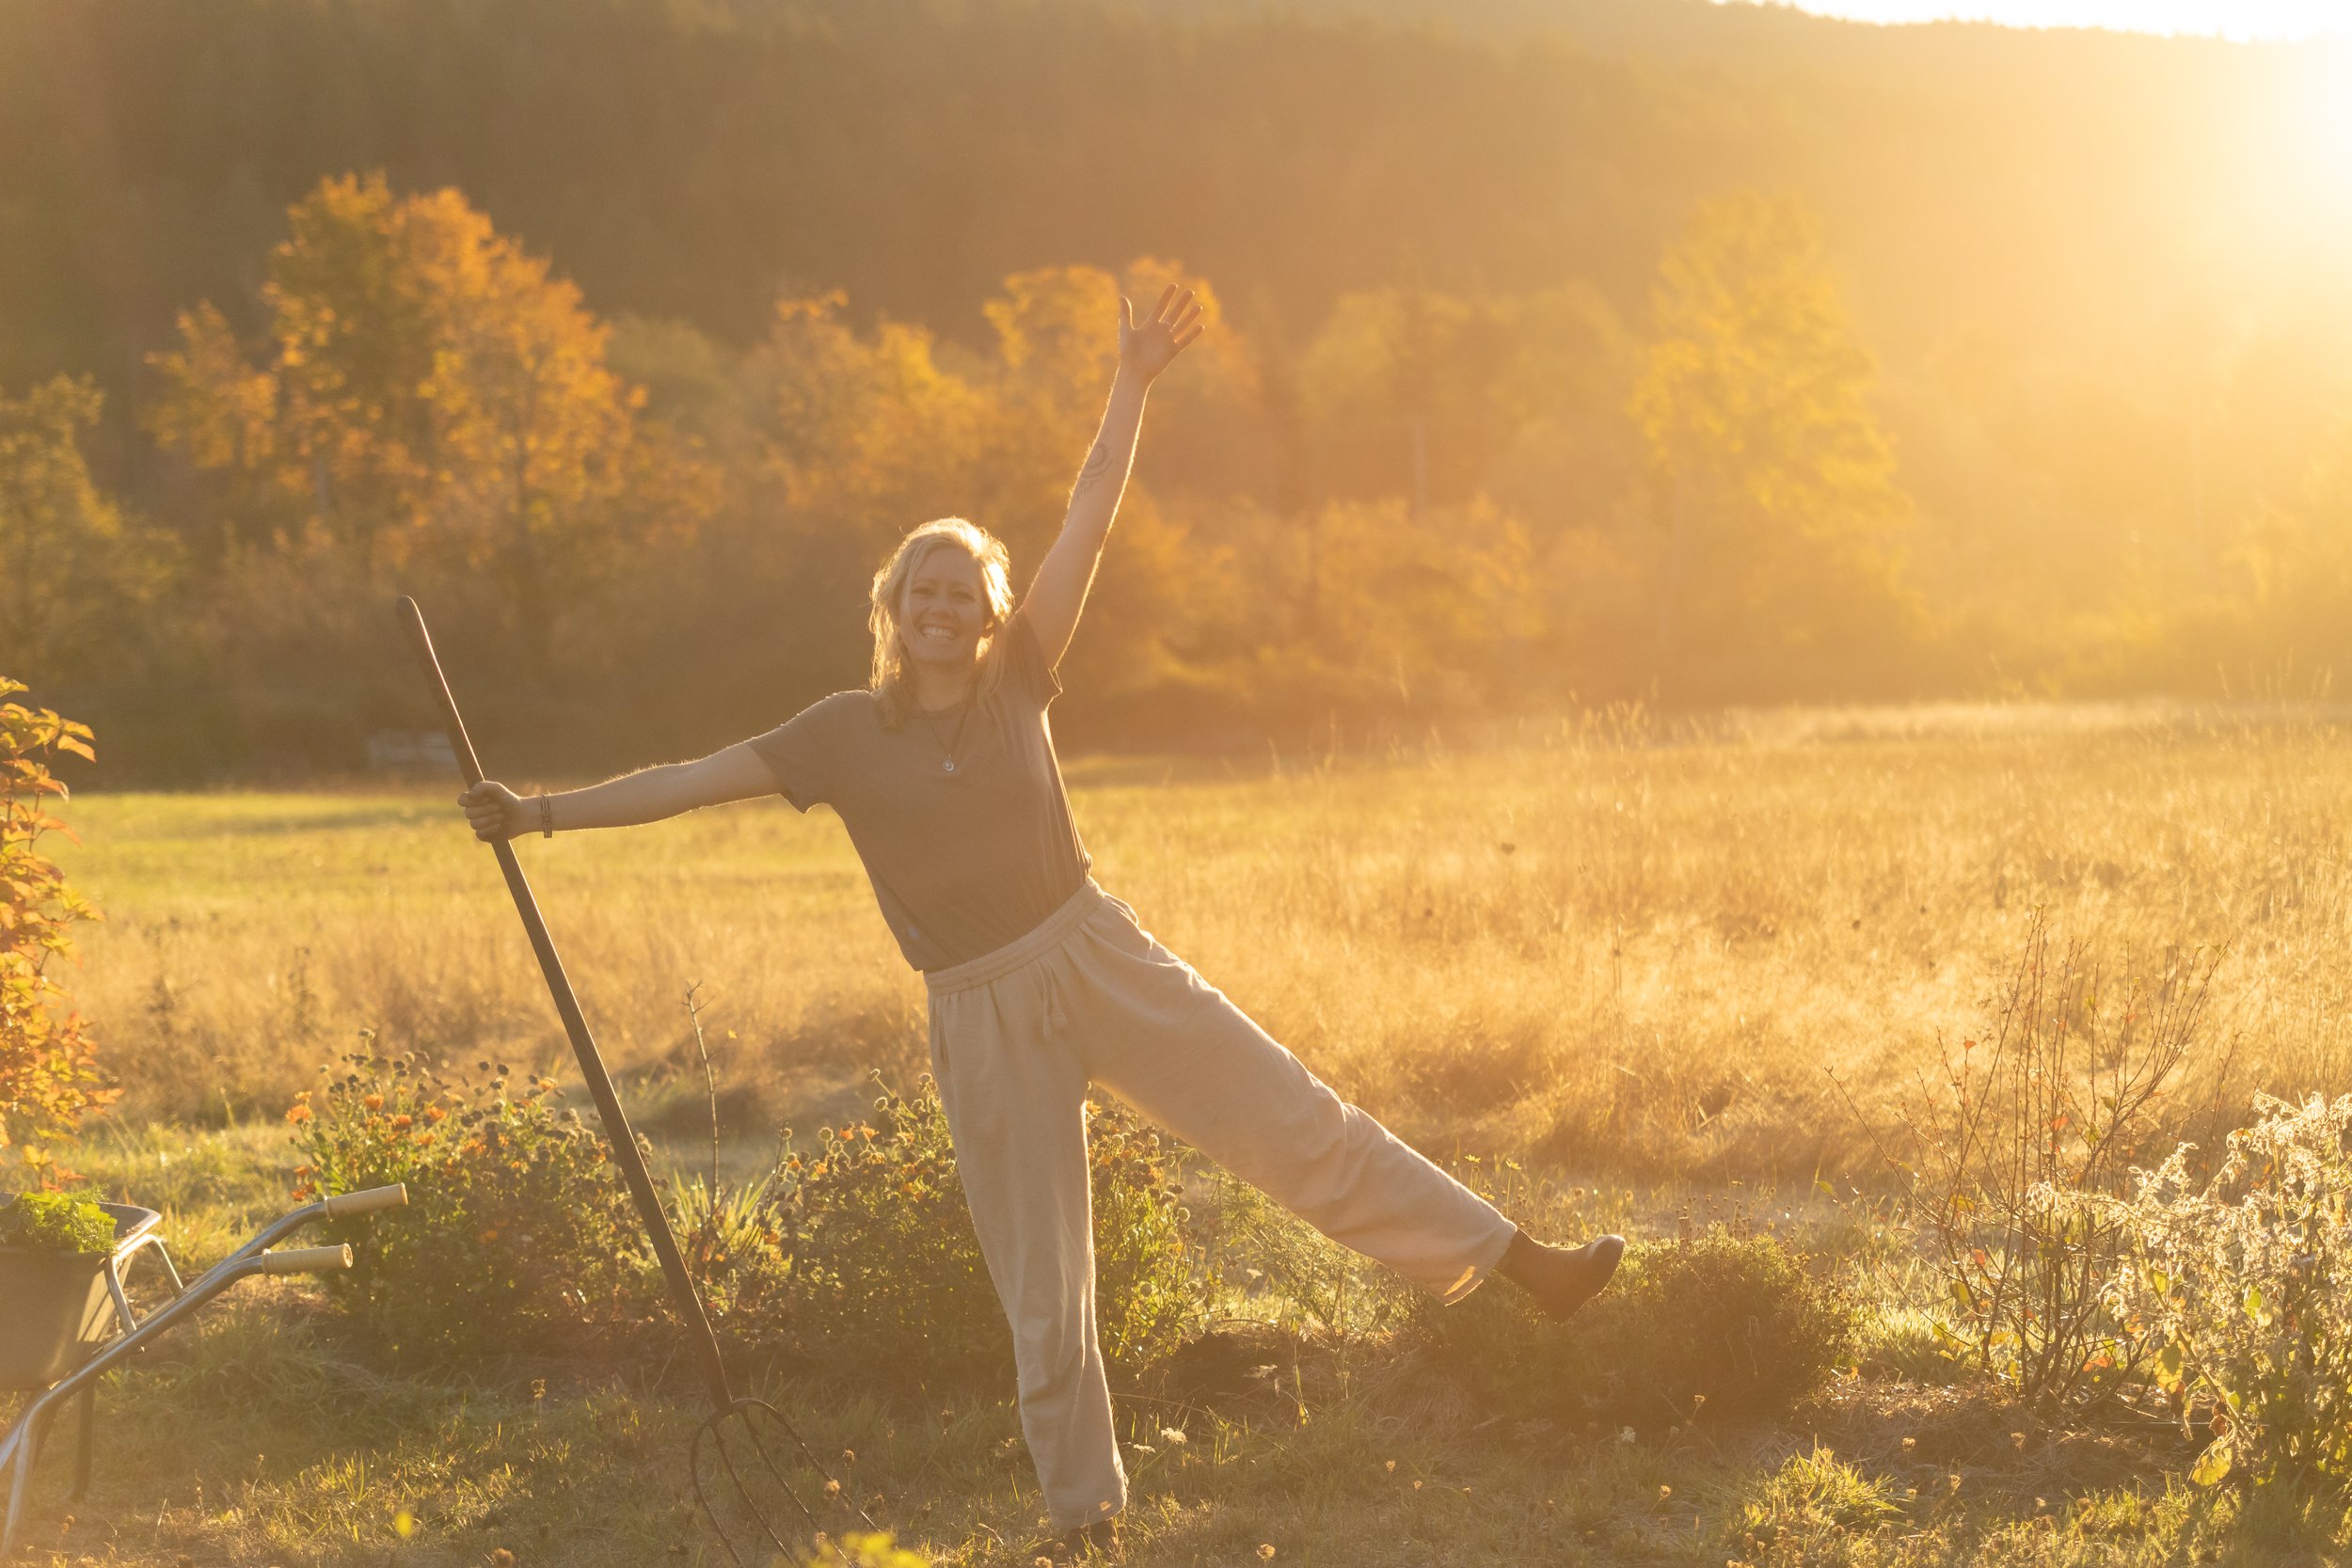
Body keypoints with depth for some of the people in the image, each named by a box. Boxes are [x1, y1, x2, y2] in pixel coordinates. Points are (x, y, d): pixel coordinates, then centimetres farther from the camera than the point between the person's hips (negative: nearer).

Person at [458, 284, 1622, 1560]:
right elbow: (696, 780, -2)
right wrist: (541, 813, -6)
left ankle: (1520, 1263, 1)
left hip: (1098, 958, 1)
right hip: (985, 1016, -1)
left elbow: (1088, 524, -4)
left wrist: (1133, 386, -9)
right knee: (1040, 1285, 6)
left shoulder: (1017, 683, 1)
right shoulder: (844, 736, -2)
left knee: (1295, 1121, -3)